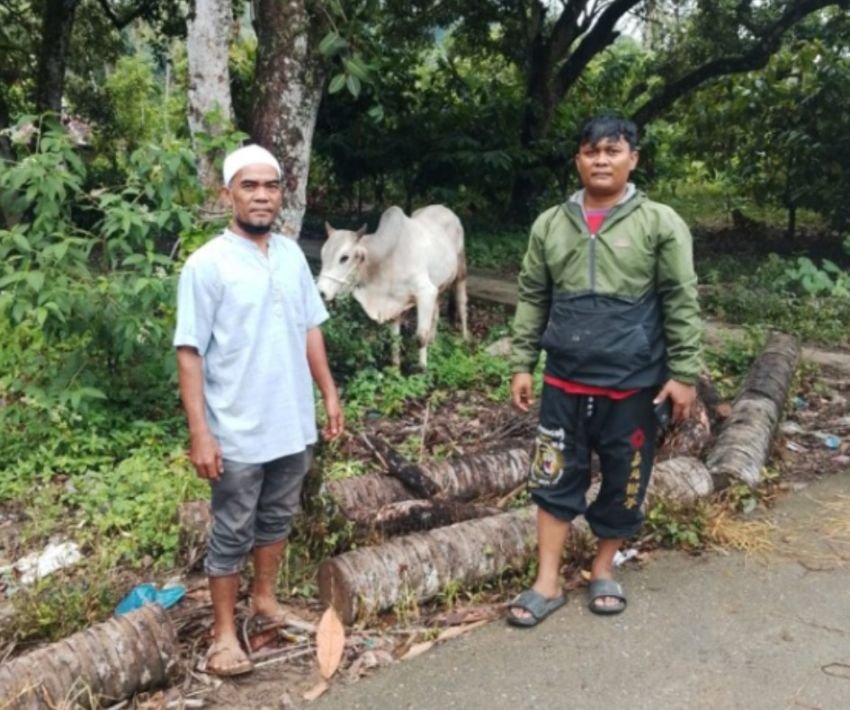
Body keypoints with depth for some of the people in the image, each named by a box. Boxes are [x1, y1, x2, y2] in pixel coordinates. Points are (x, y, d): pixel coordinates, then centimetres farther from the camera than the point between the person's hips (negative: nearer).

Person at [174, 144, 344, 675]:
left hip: (293, 424, 6)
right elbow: (190, 353, -14)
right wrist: (200, 432, -18)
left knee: (278, 518, 20)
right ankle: (224, 632, 24)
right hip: (238, 432, -5)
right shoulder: (207, 265, -14)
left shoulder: (292, 255, 4)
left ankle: (266, 599, 40)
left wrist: (330, 394, 9)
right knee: (233, 534, 8)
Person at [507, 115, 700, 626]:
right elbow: (532, 300, 9)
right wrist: (522, 364, 6)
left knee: (623, 485, 11)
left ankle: (604, 571, 32)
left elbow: (682, 303, -5)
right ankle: (548, 583, 18)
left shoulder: (660, 224, -5)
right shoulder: (550, 225, 5)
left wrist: (684, 373, -9)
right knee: (555, 482, 7)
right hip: (565, 384, 3)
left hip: (633, 386, -2)